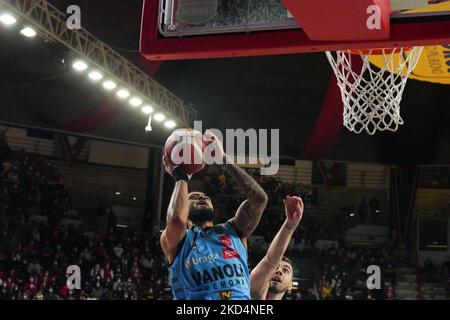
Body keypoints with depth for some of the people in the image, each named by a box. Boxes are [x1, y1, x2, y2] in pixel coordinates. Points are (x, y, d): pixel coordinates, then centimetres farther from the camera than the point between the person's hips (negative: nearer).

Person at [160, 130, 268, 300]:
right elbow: (177, 219, -9)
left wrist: (224, 158, 12)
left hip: (240, 296, 3)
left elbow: (259, 197, 9)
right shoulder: (175, 239, 14)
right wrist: (180, 176, 6)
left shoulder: (233, 231, 23)